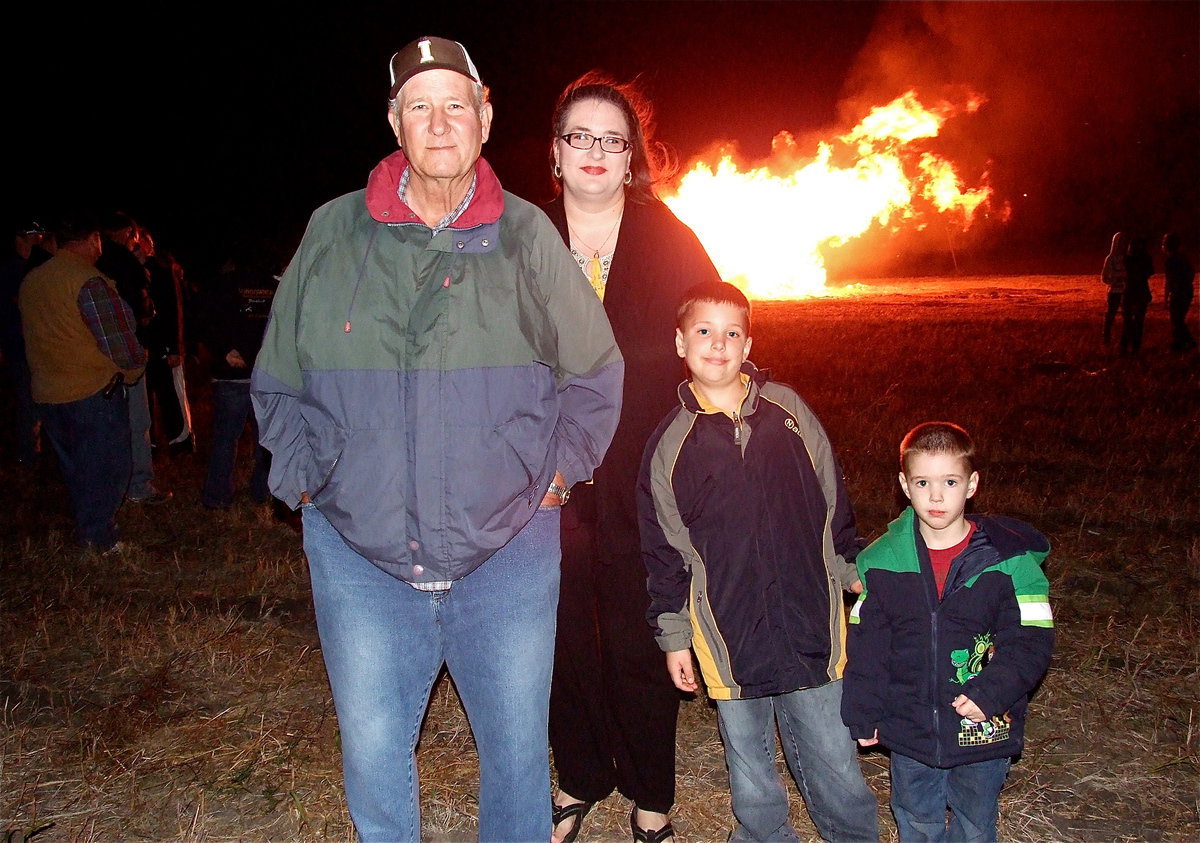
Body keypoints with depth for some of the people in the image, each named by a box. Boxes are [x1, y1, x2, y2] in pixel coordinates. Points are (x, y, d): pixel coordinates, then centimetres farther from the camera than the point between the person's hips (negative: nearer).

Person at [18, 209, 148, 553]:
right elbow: (118, 338, -16)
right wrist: (133, 367, 3)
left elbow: (36, 336, 15)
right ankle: (101, 542, 7)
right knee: (105, 468, 3)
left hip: (47, 393, 8)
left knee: (74, 467, 18)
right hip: (94, 392, -8)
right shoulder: (90, 282, -17)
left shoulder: (30, 281, 8)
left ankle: (86, 537, 28)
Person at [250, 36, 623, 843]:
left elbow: (597, 372, 10)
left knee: (518, 747, 13)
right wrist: (305, 476, 2)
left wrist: (556, 470, 3)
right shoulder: (334, 232, 2)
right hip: (359, 555, 1)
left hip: (507, 554, 0)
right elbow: (279, 381, 11)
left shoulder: (526, 235, 0)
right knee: (374, 757, 11)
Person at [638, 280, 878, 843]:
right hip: (729, 635, 0)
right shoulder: (670, 442, -2)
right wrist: (673, 636, 5)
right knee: (747, 759, 15)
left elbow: (834, 498, 10)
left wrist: (856, 574, 12)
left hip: (811, 622, 1)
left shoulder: (788, 410, 0)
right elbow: (664, 550, 3)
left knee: (834, 760, 11)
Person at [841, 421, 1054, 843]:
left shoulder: (1010, 559, -12)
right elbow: (866, 645, 2)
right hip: (908, 729, 2)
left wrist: (990, 693, -23)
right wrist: (864, 714, 1)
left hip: (983, 730, -1)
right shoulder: (881, 561, -5)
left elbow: (1030, 640, -11)